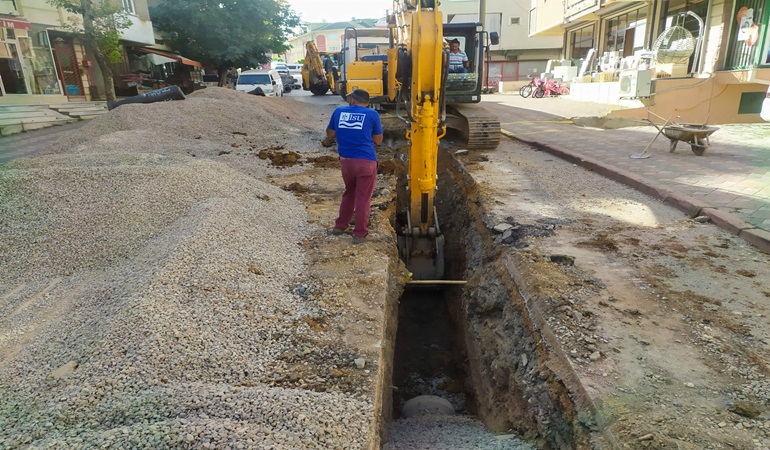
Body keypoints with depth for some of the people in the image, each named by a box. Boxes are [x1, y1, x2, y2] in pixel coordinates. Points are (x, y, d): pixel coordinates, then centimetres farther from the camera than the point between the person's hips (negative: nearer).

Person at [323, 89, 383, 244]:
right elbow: (378, 140, 6)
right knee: (363, 197, 6)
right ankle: (360, 234, 11)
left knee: (349, 193, 24)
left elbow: (330, 134, 19)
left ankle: (340, 226, 32)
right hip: (366, 161, -4)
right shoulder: (372, 114, -2)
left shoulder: (339, 111, 7)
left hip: (345, 160, 4)